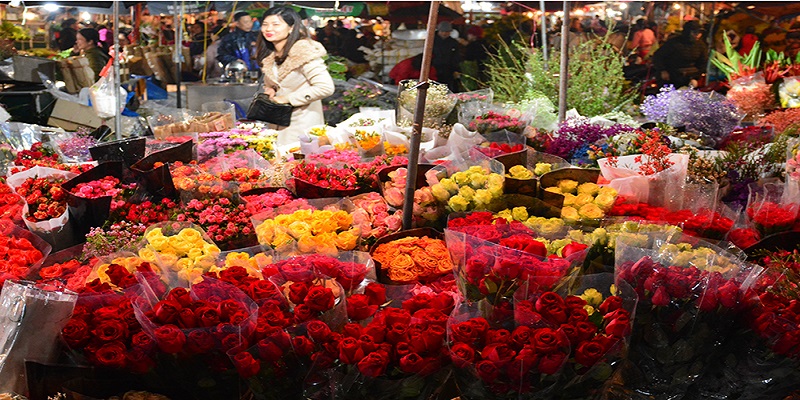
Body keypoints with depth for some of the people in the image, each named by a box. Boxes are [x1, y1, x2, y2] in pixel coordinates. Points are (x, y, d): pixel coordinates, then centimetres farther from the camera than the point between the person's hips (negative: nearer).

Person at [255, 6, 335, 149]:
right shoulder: (269, 55, 8)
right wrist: (269, 89, 1)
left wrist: (288, 98, -20)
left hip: (303, 127, -8)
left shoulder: (303, 51, -18)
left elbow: (326, 87, -25)